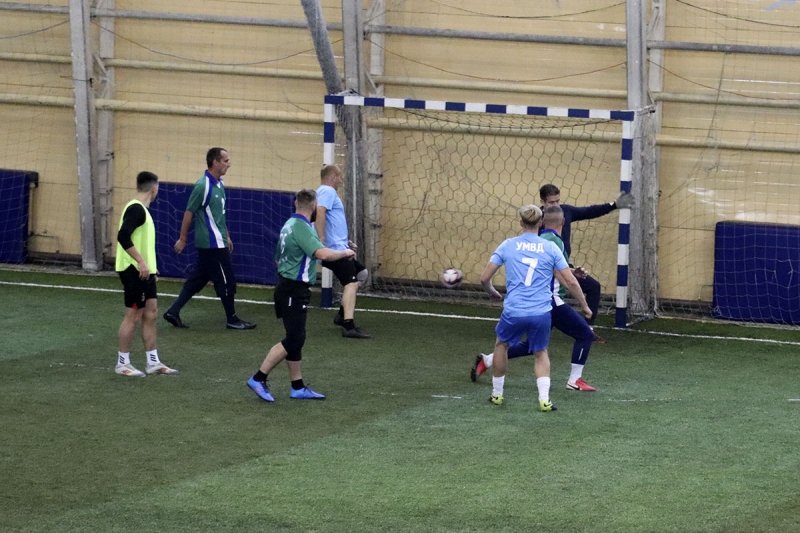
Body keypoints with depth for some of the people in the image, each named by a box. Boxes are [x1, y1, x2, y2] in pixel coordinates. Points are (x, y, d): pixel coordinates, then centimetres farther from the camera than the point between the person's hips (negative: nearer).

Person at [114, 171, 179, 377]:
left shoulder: (141, 209, 14)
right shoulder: (136, 209, -17)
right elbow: (123, 237, -27)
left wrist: (149, 263, 24)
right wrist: (141, 262, -28)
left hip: (144, 271, 10)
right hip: (134, 270, -10)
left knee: (150, 314, 11)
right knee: (133, 315, -3)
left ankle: (153, 362, 15)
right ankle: (123, 363, 4)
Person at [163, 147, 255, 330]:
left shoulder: (219, 184, 10)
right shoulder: (203, 186, -18)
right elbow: (189, 213, -13)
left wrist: (226, 236, 21)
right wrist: (182, 239, -9)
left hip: (217, 242, 9)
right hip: (212, 244, -9)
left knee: (198, 279, 11)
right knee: (226, 281, 0)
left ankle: (173, 311, 14)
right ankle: (232, 320, 11)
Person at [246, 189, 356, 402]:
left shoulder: (291, 224, 12)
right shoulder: (301, 228, -19)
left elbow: (279, 257, 24)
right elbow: (323, 254, -31)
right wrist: (345, 252, -14)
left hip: (288, 287, 10)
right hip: (294, 290, -10)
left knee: (295, 339, 12)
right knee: (294, 339, -9)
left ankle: (298, 387, 16)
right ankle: (259, 379, -8)